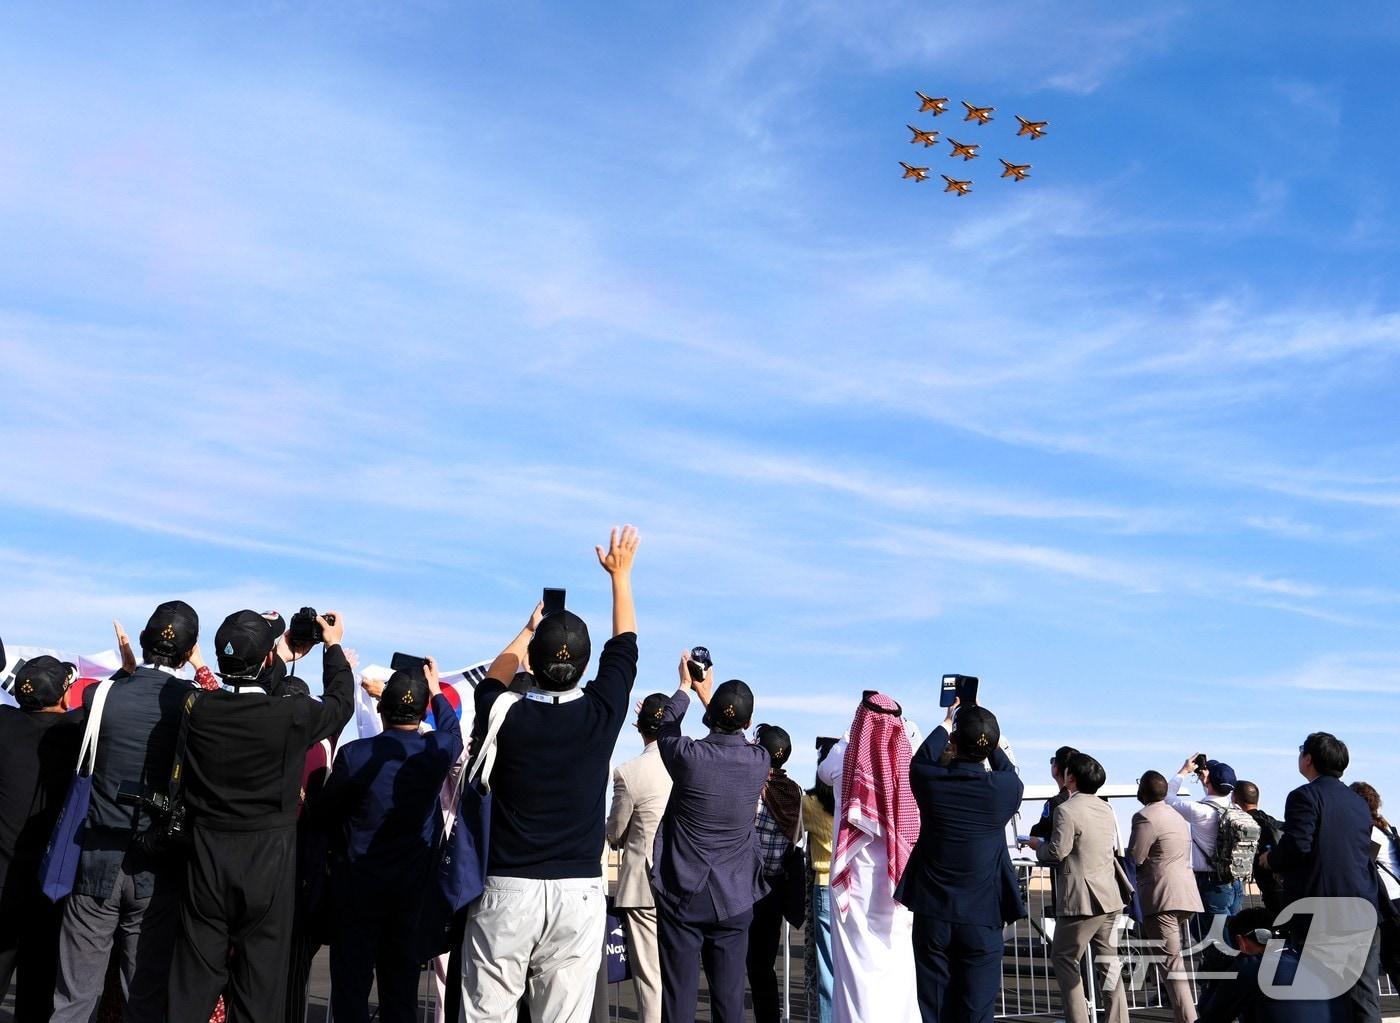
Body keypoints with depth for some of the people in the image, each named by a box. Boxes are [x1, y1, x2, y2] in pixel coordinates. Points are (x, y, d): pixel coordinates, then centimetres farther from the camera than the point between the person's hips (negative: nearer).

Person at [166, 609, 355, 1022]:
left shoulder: (200, 710, -6)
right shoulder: (293, 715, -15)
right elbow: (341, 702, 7)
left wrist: (283, 656, 26)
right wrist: (334, 646, 22)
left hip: (207, 861, 3)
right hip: (267, 865, -3)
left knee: (194, 983, 11)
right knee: (259, 985, 7)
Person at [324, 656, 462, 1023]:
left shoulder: (354, 754, -16)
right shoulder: (436, 751, -10)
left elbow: (327, 811, -3)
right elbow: (453, 733, 16)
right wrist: (435, 690, 28)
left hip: (359, 882, -2)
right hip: (411, 883, 3)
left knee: (352, 978, 6)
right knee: (401, 975, 14)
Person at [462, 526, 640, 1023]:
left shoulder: (504, 717, -5)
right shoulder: (602, 714, -4)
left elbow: (493, 678, 20)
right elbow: (625, 645, 14)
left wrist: (529, 629, 34)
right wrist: (620, 574, 27)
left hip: (506, 890, 0)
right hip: (579, 892, 1)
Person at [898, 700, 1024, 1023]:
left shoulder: (931, 781, -9)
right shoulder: (1005, 788, -10)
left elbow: (920, 760, 17)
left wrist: (947, 723, 31)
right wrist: (988, 735, 27)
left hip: (932, 916, 1)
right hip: (983, 919, -1)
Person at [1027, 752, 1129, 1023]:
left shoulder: (1066, 810, -14)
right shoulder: (1106, 808, 10)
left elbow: (1057, 852, -16)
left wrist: (1038, 845, 3)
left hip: (1082, 899, -8)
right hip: (1111, 897, 8)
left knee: (1063, 959, 3)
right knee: (1108, 960, 14)